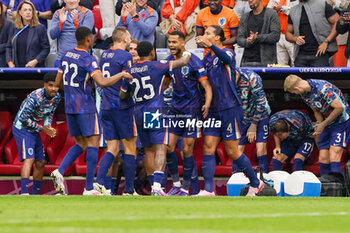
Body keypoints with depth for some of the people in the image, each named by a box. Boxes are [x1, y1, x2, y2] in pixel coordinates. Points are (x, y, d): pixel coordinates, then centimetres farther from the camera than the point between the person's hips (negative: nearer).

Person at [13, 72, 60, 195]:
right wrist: (41, 128, -19)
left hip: (34, 131, 8)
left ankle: (36, 193, 20)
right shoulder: (35, 97, -27)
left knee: (40, 162, 8)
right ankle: (24, 193, -32)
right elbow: (23, 118, -24)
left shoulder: (56, 97, -3)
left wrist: (48, 126, -8)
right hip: (22, 128, -8)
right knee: (29, 158, -23)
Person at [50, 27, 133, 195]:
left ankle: (60, 171, -6)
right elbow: (102, 82, -26)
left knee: (80, 144, 15)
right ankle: (89, 189, -6)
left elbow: (58, 82, 16)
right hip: (85, 107, -7)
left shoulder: (67, 56, 9)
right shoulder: (88, 60, -14)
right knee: (93, 143, -2)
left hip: (69, 106, 7)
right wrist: (121, 75, -12)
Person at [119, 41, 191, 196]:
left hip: (139, 113, 5)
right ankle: (157, 184, -23)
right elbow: (182, 62, -3)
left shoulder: (130, 72, 7)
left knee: (148, 150, 13)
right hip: (156, 111, -5)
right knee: (160, 148, -9)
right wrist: (187, 54, 19)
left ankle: (153, 184, 16)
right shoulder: (157, 66, -6)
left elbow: (122, 96, 15)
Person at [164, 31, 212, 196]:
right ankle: (176, 184, 12)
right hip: (175, 108, 6)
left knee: (187, 150, -4)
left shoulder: (194, 61, -11)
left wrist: (207, 103, -28)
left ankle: (185, 188, 6)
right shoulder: (169, 61, 7)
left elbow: (206, 85, -12)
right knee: (168, 146, -2)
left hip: (191, 109, -6)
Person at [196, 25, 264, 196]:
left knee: (232, 151, -3)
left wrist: (210, 45, -48)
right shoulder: (207, 58, 15)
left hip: (230, 108, -7)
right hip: (214, 110, 7)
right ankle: (208, 190, -8)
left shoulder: (227, 52, -7)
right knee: (208, 148, -5)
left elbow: (227, 58, -32)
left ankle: (255, 183, 14)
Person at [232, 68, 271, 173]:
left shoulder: (251, 78, -26)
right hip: (242, 119, 4)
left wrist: (253, 125, -13)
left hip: (259, 116, -4)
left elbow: (261, 102, -19)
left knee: (261, 150, -15)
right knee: (237, 150, -6)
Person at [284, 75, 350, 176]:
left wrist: (323, 124, -17)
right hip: (326, 123, 8)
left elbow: (339, 108, -25)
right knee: (323, 159, 1)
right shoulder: (304, 94, 1)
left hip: (341, 121, -8)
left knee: (333, 159, -19)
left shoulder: (323, 88, -26)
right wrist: (319, 123, -5)